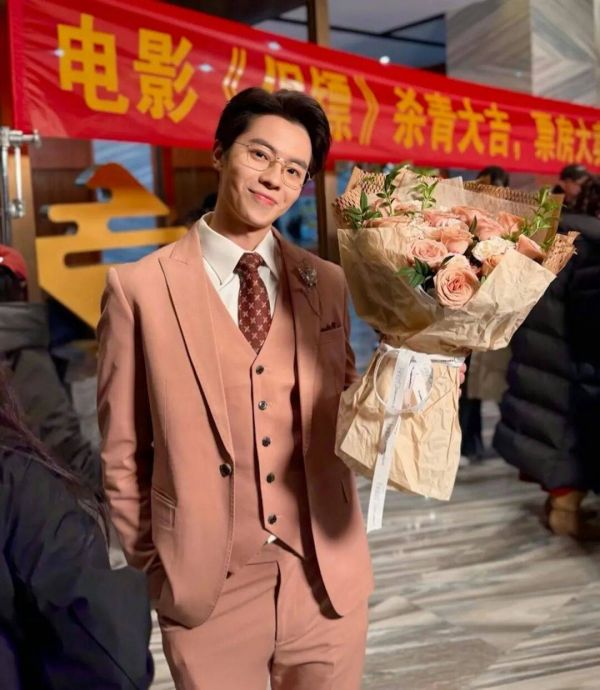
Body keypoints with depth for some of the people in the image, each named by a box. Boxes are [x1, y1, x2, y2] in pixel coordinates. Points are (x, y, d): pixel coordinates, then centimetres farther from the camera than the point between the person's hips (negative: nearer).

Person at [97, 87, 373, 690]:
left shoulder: (328, 283, 3)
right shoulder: (139, 287, -6)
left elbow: (342, 404, 10)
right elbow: (123, 450, 0)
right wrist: (155, 562, 3)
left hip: (326, 578, 3)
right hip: (205, 587, -2)